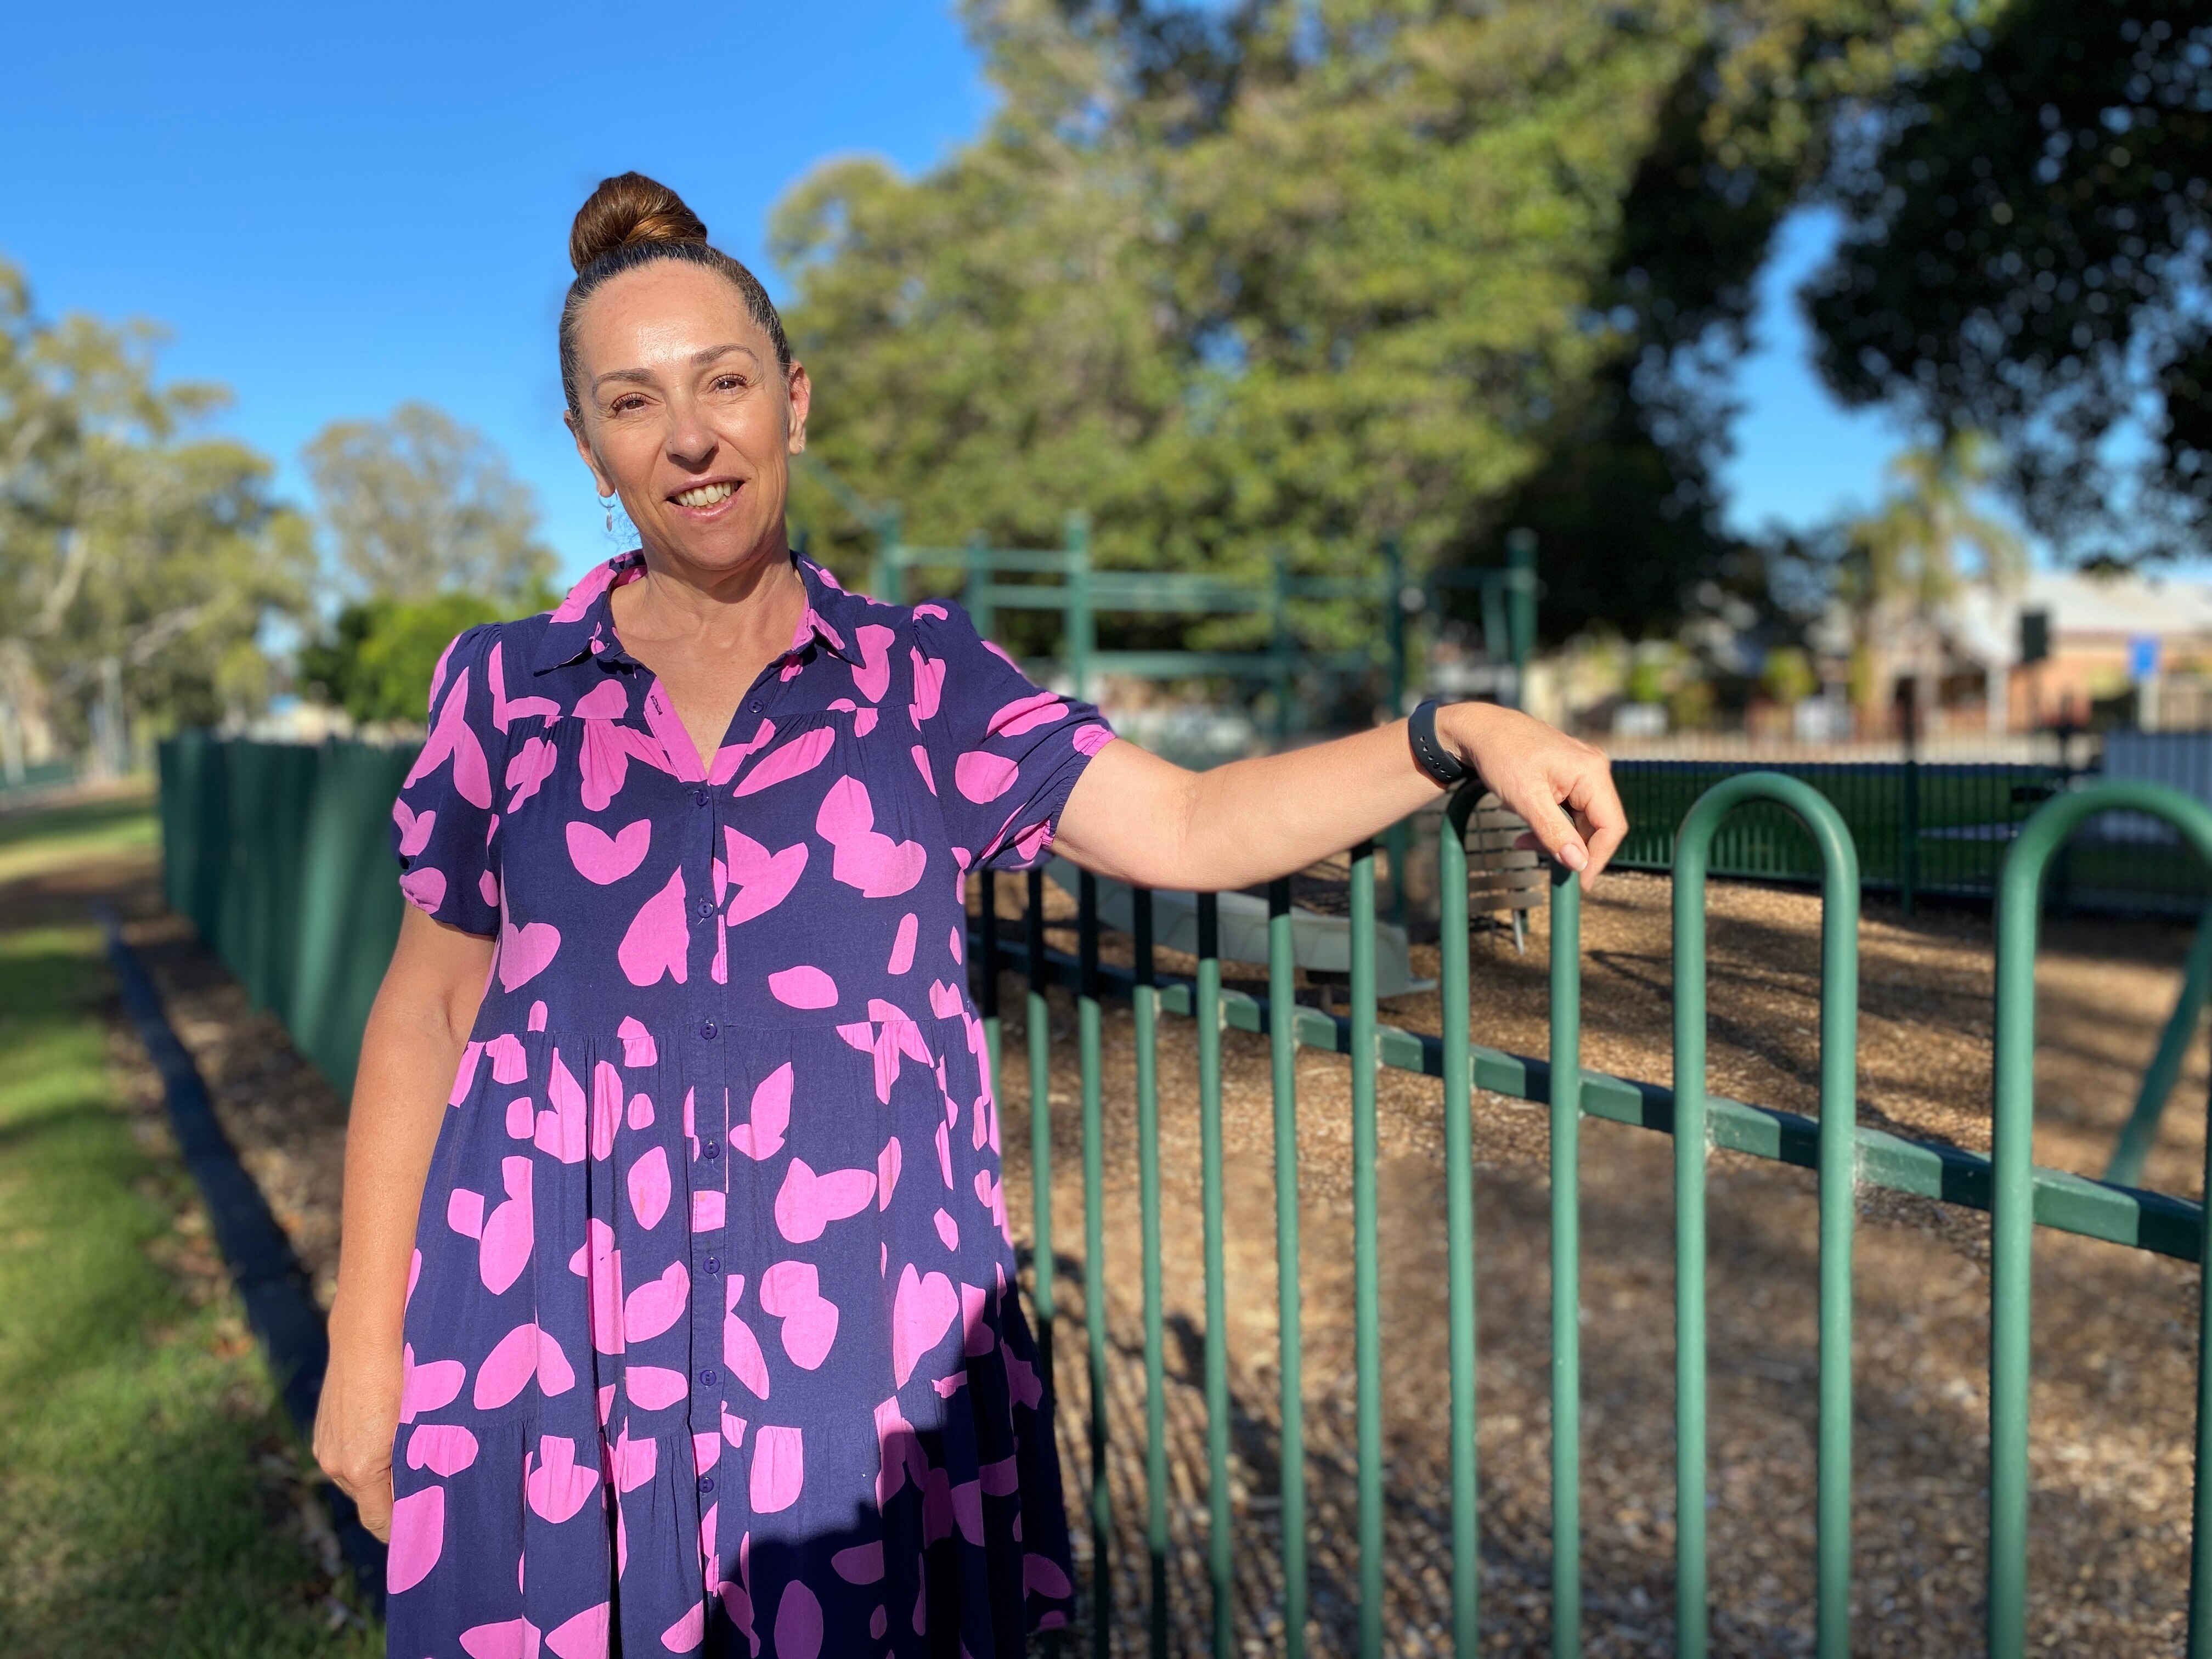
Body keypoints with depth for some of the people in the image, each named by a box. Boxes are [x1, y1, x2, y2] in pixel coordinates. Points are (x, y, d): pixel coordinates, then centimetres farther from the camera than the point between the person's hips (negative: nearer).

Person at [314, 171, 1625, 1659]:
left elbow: (1189, 827, -4)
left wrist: (1452, 735, -15)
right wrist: (365, 1346, 6)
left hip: (853, 1345, 0)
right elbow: (428, 1011, 8)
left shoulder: (920, 679, 4)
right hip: (552, 1337, 1)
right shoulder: (504, 689, 5)